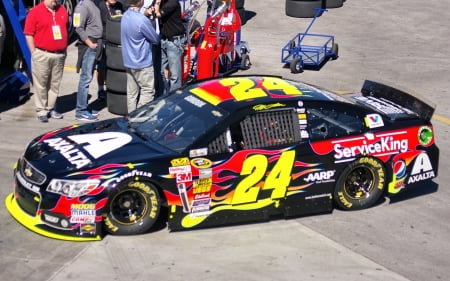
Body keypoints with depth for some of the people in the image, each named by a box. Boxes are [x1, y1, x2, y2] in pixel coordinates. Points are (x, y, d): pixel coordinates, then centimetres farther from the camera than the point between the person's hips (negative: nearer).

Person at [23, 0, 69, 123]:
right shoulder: (35, 12, -5)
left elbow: (66, 29, 20)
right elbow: (28, 34, -6)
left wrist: (64, 48, 14)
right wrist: (34, 52, -9)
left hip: (60, 55, 5)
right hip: (42, 54, -5)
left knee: (55, 84, 9)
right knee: (41, 84, 0)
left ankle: (51, 108, 19)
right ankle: (41, 110, 6)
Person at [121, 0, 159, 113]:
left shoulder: (125, 16, 2)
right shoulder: (142, 20, -23)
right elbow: (155, 39, -11)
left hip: (128, 61, 8)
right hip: (142, 63, -8)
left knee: (131, 93, 11)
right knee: (148, 92, 2)